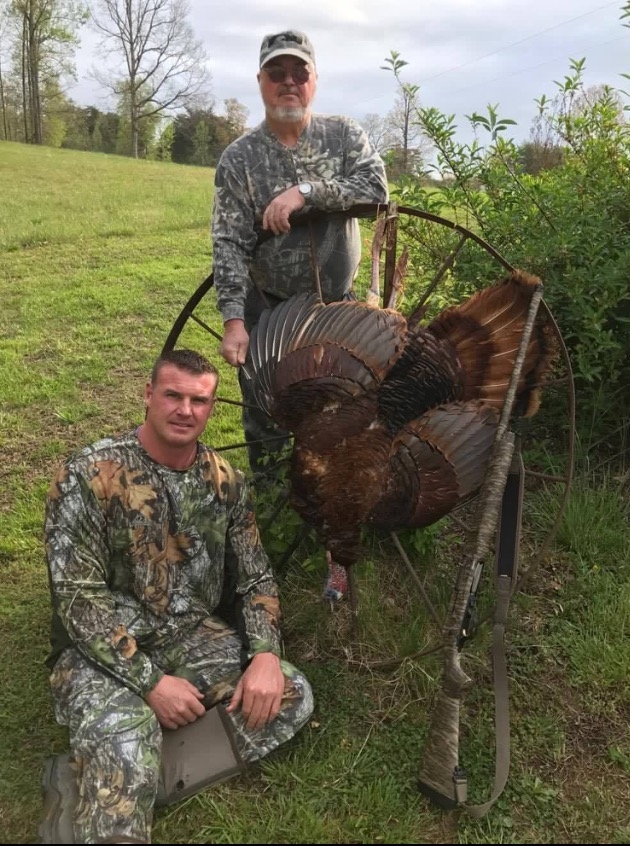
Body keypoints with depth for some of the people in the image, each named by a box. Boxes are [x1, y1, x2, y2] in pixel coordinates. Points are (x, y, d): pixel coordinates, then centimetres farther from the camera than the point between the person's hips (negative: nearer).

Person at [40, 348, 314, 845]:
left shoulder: (225, 481, 1)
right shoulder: (89, 476, -14)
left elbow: (256, 578, 5)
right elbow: (77, 597, -17)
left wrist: (266, 653, -14)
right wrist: (150, 681, -23)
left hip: (191, 634, 6)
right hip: (102, 651, -6)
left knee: (293, 698, -17)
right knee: (124, 759, -35)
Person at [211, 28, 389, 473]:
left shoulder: (345, 134, -1)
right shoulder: (239, 158, -6)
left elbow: (377, 187, -18)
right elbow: (230, 247, -13)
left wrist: (305, 192, -28)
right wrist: (234, 322, -23)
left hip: (337, 305, 2)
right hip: (268, 311, -1)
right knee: (266, 424, 8)